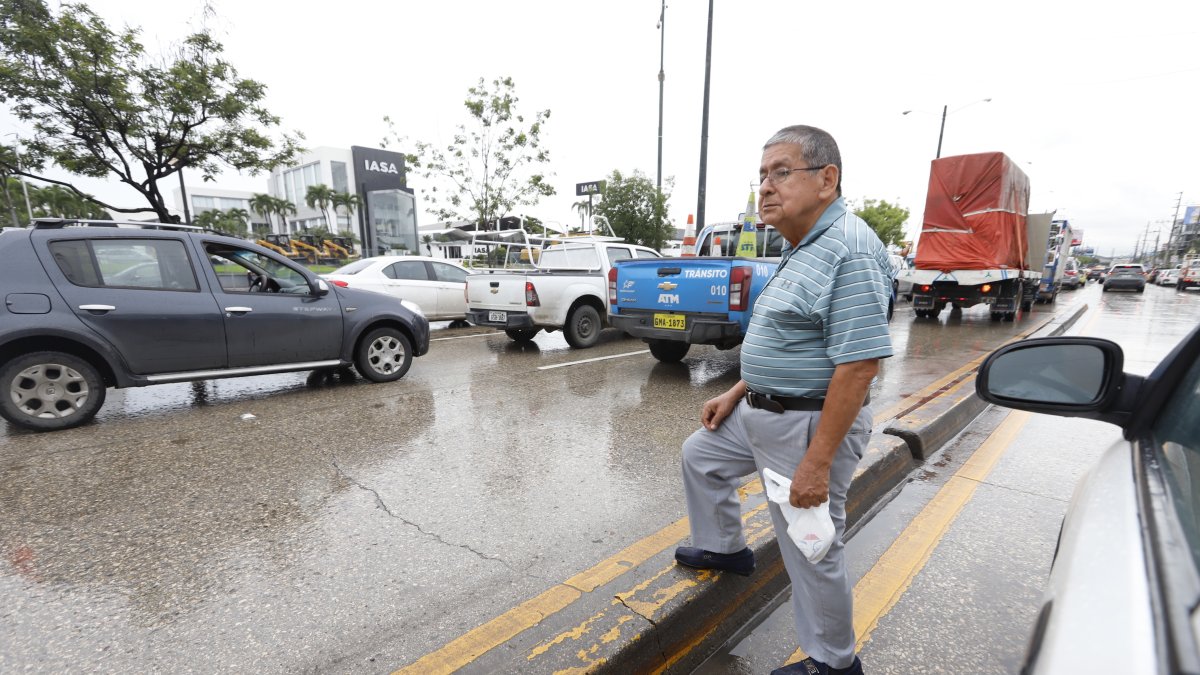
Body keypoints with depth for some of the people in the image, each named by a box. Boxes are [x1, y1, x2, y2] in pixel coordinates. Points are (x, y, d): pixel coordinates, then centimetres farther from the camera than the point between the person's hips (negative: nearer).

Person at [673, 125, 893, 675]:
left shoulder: (849, 249, -21)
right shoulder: (800, 249, 11)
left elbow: (859, 364, -26)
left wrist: (817, 463, -25)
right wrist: (735, 394, 15)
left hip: (809, 424, -10)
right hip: (760, 411, 10)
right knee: (699, 455, 22)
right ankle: (724, 549, 44)